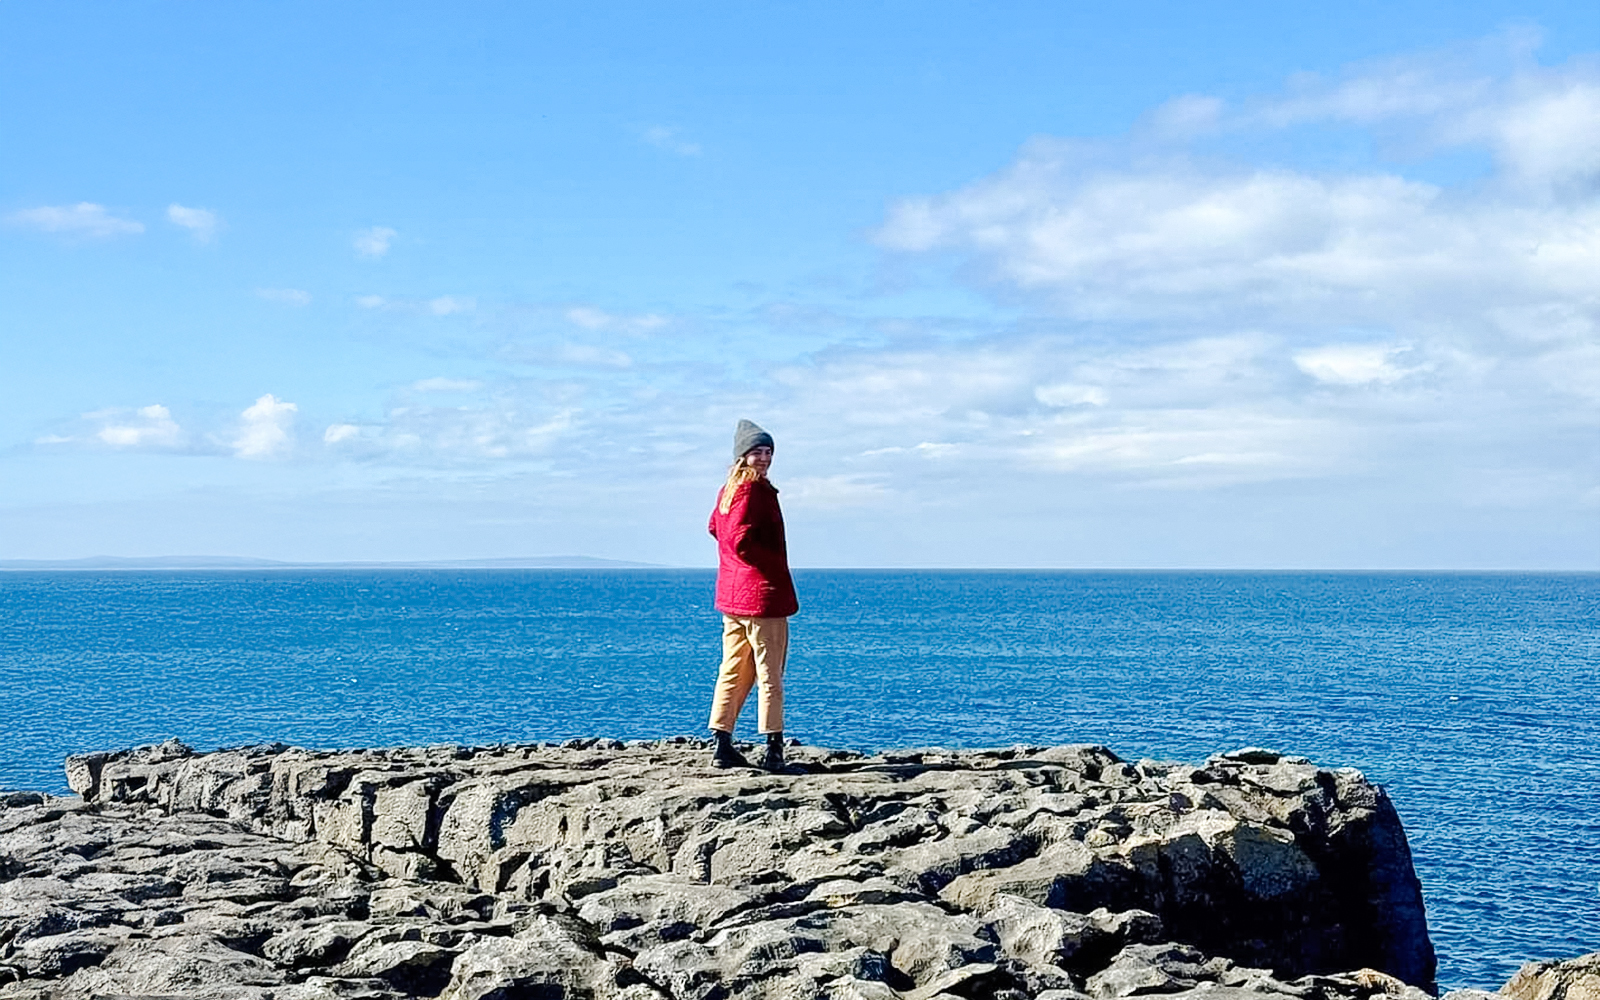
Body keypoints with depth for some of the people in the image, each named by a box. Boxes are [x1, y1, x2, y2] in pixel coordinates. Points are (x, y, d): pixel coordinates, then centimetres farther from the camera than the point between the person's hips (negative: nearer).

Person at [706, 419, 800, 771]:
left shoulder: (727, 490, 14)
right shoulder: (754, 490, -14)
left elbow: (715, 528, 28)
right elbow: (741, 541, -22)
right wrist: (775, 565, -10)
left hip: (731, 595, 9)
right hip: (763, 595, -9)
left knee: (733, 672, 13)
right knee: (770, 676, -5)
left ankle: (721, 745, 15)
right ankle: (774, 751, -5)